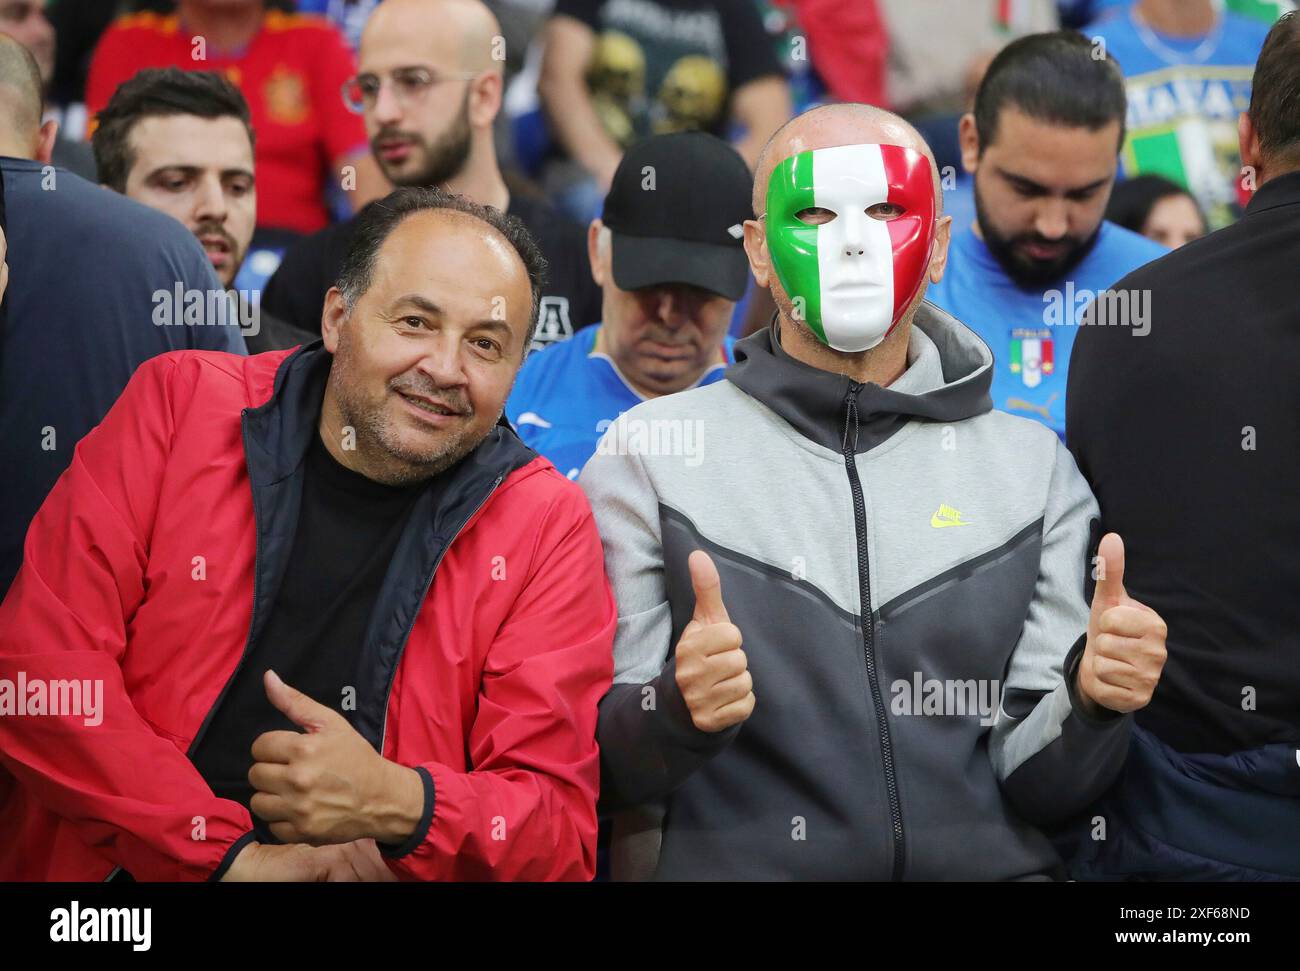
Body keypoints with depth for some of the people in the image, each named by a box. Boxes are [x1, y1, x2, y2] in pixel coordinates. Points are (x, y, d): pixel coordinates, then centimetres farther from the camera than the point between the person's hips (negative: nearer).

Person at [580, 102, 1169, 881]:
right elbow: (599, 767, 1)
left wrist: (1091, 703, -13)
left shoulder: (1033, 468, 11)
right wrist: (679, 709, -19)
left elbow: (1033, 784, 7)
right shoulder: (647, 453, 5)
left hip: (983, 864, 3)